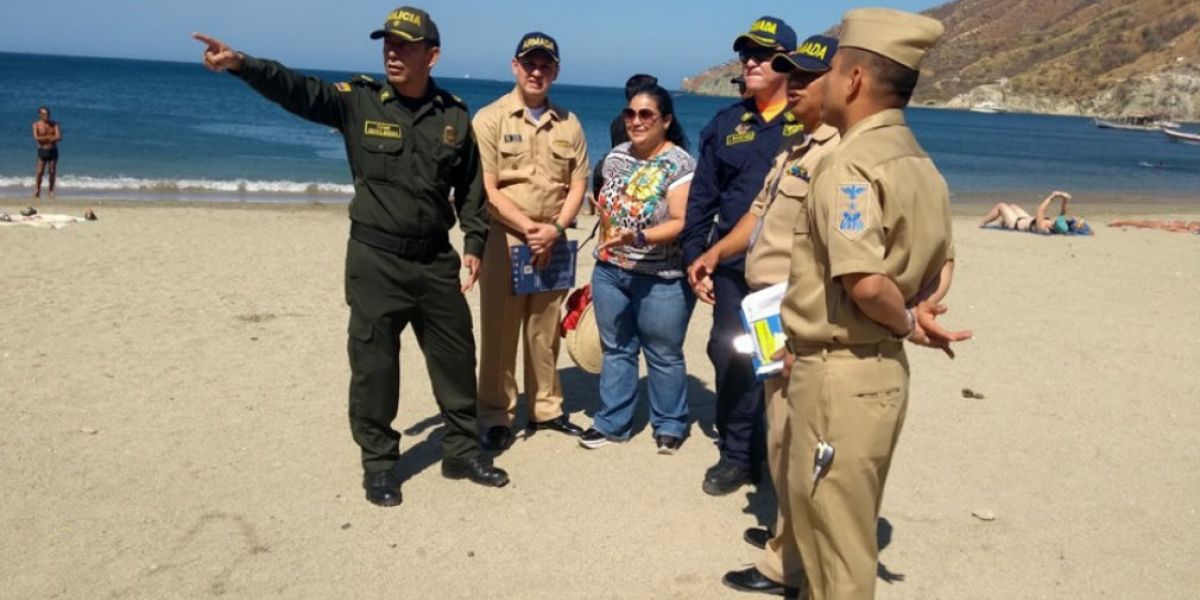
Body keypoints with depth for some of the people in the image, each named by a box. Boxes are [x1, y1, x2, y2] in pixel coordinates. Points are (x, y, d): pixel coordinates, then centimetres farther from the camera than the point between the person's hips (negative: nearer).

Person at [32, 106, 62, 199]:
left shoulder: (55, 124, 2)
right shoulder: (36, 125, -1)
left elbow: (59, 137, -10)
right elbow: (36, 138, -14)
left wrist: (44, 138, -13)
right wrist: (49, 137, -12)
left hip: (53, 151, 2)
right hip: (42, 151, -2)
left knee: (52, 172, 2)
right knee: (40, 172, -5)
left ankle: (51, 191, 11)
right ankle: (37, 190, 7)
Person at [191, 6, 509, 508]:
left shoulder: (454, 116, 2)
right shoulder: (359, 101, -4)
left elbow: (471, 188, 9)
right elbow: (297, 90, -17)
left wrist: (474, 243, 3)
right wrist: (242, 64, -33)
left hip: (436, 260, 2)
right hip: (375, 260, -2)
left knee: (455, 357, 11)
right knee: (373, 364, 5)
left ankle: (463, 451, 29)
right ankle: (378, 464, 22)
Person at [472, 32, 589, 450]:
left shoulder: (569, 124, 9)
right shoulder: (490, 119, -3)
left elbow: (578, 184, 7)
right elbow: (486, 190, -9)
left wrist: (554, 229, -8)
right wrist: (529, 228, -15)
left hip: (552, 243, 4)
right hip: (504, 240, -3)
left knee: (545, 332, 12)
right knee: (499, 333, 1)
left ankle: (546, 408, 24)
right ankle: (496, 416, 11)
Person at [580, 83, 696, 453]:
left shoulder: (679, 163, -12)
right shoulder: (616, 156, 7)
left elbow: (683, 223, -18)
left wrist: (639, 237, -31)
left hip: (661, 279, -5)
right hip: (610, 271, 6)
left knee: (663, 354, 8)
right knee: (616, 349, 14)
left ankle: (670, 424, 25)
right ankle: (612, 422, 26)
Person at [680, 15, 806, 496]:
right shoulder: (725, 125, 11)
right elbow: (701, 197, 11)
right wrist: (695, 257, 5)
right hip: (734, 264, 3)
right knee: (731, 358, 5)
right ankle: (737, 454, 20)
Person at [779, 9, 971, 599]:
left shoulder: (850, 163, -19)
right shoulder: (918, 162, 10)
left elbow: (864, 282, -29)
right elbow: (941, 265, 15)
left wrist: (906, 322, -11)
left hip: (838, 374, -9)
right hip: (882, 368, 9)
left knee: (833, 533, 7)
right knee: (846, 524, 24)